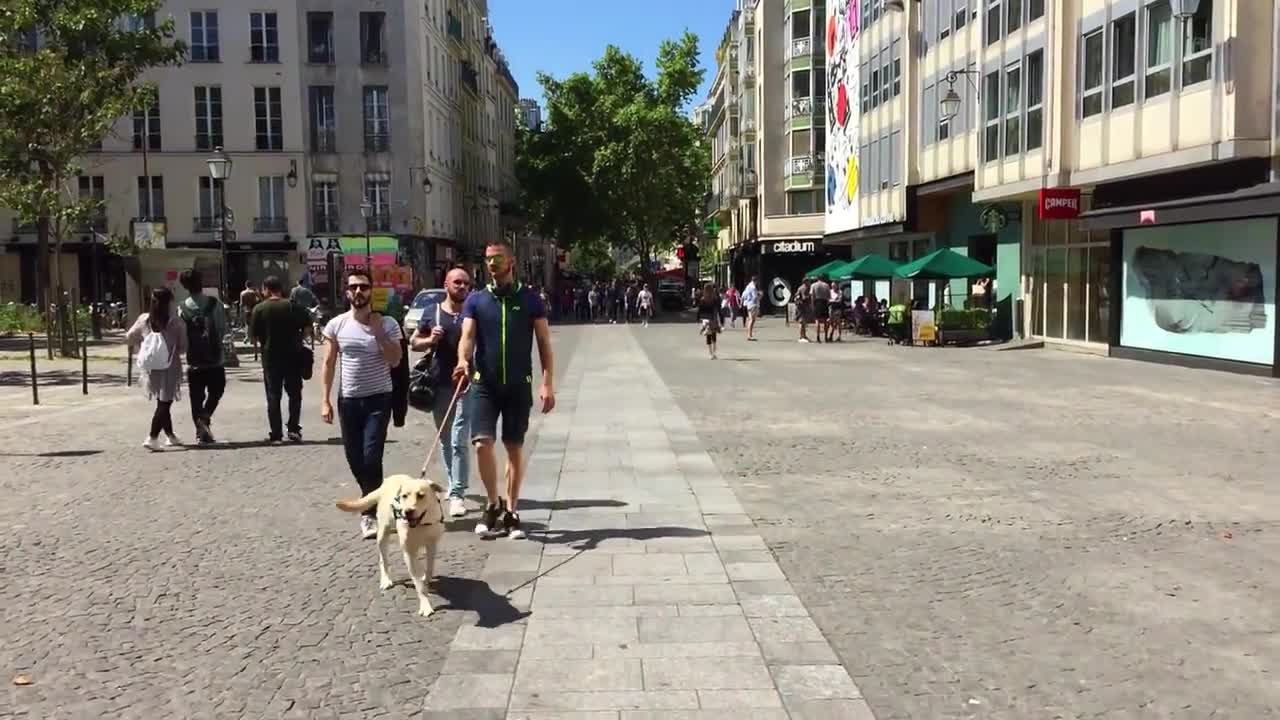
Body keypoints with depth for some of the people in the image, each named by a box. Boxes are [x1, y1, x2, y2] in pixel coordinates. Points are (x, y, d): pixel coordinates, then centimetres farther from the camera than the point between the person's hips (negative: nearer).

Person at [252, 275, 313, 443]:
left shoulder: (259, 309, -5)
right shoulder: (293, 306, -3)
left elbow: (254, 336, -5)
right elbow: (307, 329, -7)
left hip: (270, 357, 0)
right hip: (293, 355, 0)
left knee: (273, 395, 7)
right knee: (294, 393, 12)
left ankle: (275, 434, 7)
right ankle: (293, 428, 4)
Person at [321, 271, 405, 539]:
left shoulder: (387, 324, -5)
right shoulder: (336, 325, 1)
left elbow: (394, 361, -11)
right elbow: (329, 364, 4)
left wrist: (378, 333, -16)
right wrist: (325, 400, -1)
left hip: (378, 399, -3)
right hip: (348, 399, 3)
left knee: (371, 458, -11)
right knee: (355, 459, 9)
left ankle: (369, 514, -1)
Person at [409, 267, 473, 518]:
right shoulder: (433, 314, 6)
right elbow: (414, 343, 13)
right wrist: (430, 340, -8)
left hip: (465, 385, -3)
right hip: (439, 384, 3)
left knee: (459, 442, -9)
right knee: (445, 441, 14)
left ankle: (457, 494, -6)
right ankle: (454, 485, 30)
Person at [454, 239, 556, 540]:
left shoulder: (530, 300, 2)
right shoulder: (476, 300, 5)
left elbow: (544, 343, 1)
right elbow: (467, 337, -7)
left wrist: (548, 383, -8)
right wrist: (463, 360, -29)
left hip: (519, 386, 0)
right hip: (484, 385, 0)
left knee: (515, 448, 6)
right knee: (482, 443, -12)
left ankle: (511, 512, 18)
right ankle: (493, 504, 10)